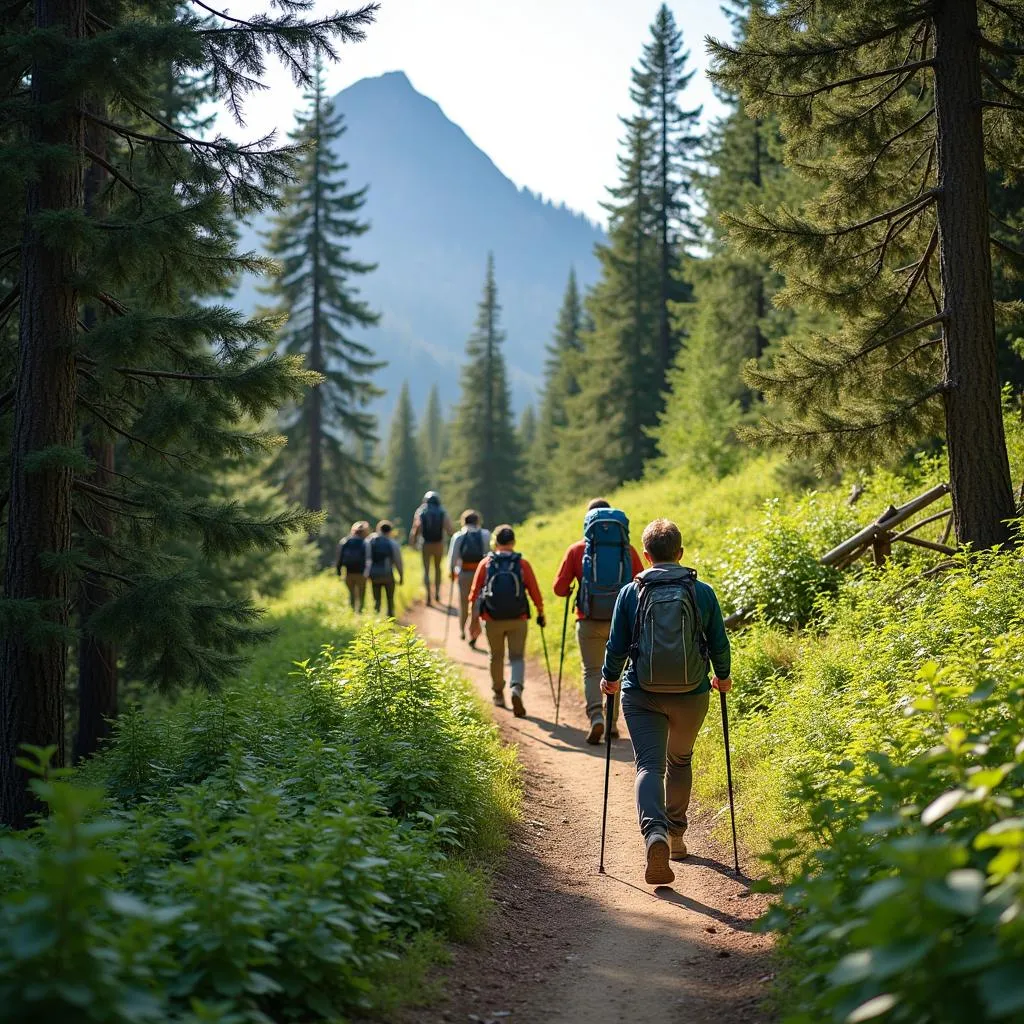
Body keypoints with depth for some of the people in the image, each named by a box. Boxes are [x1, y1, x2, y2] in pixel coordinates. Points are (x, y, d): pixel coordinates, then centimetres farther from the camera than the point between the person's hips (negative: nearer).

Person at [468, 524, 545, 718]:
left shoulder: (485, 564, 0)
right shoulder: (522, 564, -2)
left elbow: (475, 593, -1)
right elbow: (535, 592, -3)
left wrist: (474, 620, 5)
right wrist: (541, 614, 12)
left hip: (493, 620, 1)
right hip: (518, 620, -1)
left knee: (496, 657, 18)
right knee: (517, 657, 4)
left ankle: (498, 694, 31)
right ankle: (517, 689, -21)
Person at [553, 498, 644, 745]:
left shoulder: (577, 550, -2)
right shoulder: (627, 549, -1)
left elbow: (559, 588, -3)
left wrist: (572, 591, 18)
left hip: (590, 622, -1)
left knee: (592, 672, 7)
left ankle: (596, 717, -15)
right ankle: (612, 723, 18)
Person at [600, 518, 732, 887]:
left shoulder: (631, 593, -4)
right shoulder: (702, 593, -2)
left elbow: (617, 645, 1)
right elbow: (719, 643, 5)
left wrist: (610, 678, 19)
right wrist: (722, 676, 24)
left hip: (642, 695, -2)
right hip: (692, 695, 2)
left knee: (649, 764, -4)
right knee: (680, 761, 22)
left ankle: (655, 833, -28)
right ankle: (676, 834, 34)